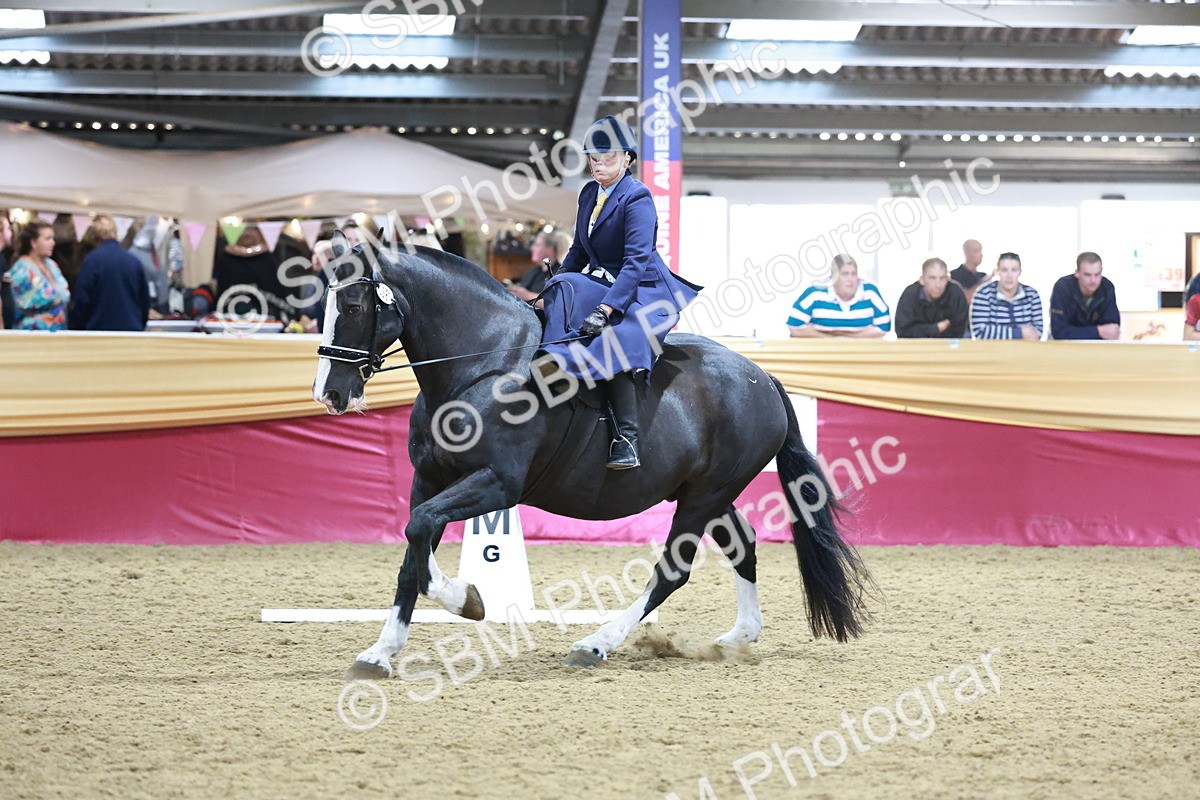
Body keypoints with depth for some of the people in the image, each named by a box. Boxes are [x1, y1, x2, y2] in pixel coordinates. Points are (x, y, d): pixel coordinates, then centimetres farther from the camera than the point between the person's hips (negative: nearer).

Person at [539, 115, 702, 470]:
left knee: (612, 344, -34)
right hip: (602, 283, 8)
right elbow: (579, 252, 19)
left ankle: (627, 439, -36)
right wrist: (554, 291, 5)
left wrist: (605, 309, -33)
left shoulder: (636, 197, -14)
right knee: (562, 291, -24)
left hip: (645, 293, -8)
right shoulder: (589, 194, 10)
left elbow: (636, 261, -24)